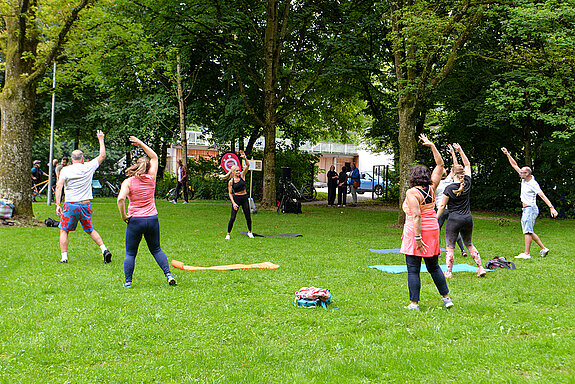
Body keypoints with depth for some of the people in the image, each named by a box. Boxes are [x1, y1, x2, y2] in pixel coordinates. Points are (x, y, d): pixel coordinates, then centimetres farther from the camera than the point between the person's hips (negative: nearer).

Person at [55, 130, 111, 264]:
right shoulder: (88, 167, 1)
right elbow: (102, 155, 15)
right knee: (90, 230, 17)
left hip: (70, 205, -3)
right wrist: (101, 140, 25)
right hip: (86, 205, 3)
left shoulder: (65, 170, -3)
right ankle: (104, 249, 3)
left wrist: (58, 205, -8)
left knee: (64, 231, 8)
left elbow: (59, 187, -10)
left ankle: (64, 257, 1)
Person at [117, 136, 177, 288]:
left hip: (135, 220, -3)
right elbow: (154, 157, 18)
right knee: (156, 249, 17)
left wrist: (123, 216, -11)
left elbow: (121, 199, -23)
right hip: (152, 219, 3)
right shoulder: (151, 178, 3)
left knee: (130, 253, 8)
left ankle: (128, 282, 8)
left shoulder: (128, 182, -6)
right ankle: (168, 274, 6)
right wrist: (141, 144, 21)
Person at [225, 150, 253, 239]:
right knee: (233, 217, -8)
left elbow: (247, 166, -8)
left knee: (248, 217, 5)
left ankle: (250, 232, 25)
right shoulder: (231, 182, -2)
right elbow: (230, 193, -1)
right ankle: (228, 234, 4)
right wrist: (233, 203, -12)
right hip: (236, 199, -2)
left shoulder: (242, 176, 2)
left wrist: (245, 158, -24)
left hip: (245, 198, 2)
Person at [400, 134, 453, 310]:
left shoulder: (412, 193, -13)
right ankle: (446, 298, 21)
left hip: (415, 231, -6)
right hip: (432, 230, 6)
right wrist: (432, 146, 17)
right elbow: (440, 165, 15)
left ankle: (414, 303, 1)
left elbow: (416, 216, -22)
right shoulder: (431, 188, 4)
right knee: (434, 267, 18)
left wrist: (418, 237, -23)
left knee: (413, 270, 0)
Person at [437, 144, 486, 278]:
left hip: (454, 219, -5)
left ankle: (448, 272, 4)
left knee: (450, 246, 4)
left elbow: (442, 206, -7)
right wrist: (460, 150, 16)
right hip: (468, 219, 5)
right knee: (469, 244, 20)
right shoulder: (467, 183, 0)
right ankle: (481, 268, 14)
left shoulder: (449, 188, -11)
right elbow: (467, 165, 14)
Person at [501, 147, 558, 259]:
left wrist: (551, 207, -28)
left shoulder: (533, 184, -15)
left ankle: (526, 253, -12)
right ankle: (543, 248, 16)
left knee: (528, 231, -11)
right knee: (529, 232, 11)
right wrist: (507, 154, 11)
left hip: (531, 209, -9)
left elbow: (543, 196, -21)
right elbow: (515, 165, 14)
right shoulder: (524, 179, 8)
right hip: (526, 210, 9)